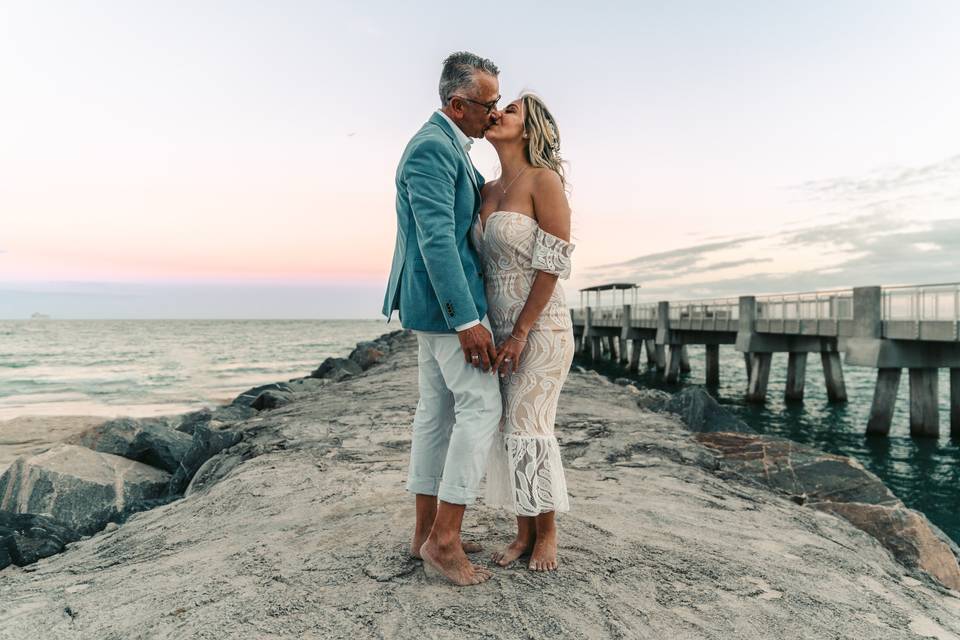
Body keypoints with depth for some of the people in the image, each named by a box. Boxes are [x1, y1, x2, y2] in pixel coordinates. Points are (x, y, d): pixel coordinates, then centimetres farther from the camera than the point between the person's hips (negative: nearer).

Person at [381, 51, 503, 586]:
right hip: (448, 300, -10)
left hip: (440, 301, 10)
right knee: (481, 406, -7)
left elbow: (486, 203, 27)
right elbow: (436, 239, -24)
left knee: (438, 412, 11)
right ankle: (445, 538, -1)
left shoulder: (452, 148, 17)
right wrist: (467, 320, -25)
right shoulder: (431, 147, -16)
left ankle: (428, 531, 19)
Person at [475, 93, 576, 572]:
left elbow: (554, 264, -16)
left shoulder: (545, 179, -11)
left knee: (528, 429, -4)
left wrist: (521, 333, -18)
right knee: (508, 428, 7)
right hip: (499, 326, 7)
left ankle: (547, 532, 16)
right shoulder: (488, 190, 10)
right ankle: (524, 531, 20)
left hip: (540, 327, -7)